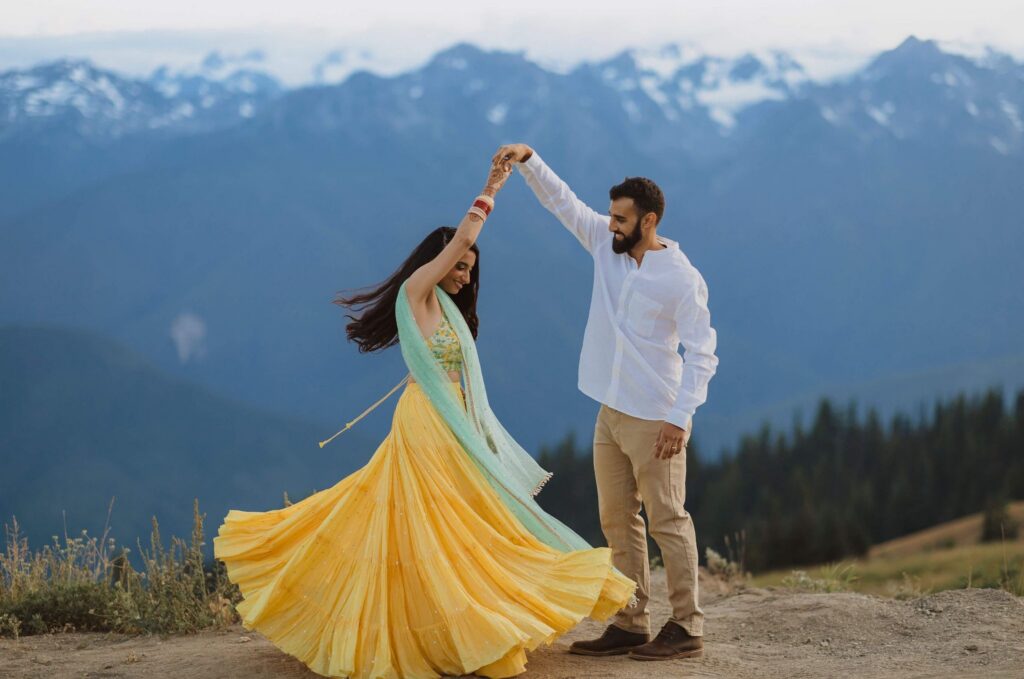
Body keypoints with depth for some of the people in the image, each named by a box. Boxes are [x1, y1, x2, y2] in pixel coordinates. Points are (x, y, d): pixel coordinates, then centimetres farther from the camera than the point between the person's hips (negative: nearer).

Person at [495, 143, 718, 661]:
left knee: (667, 521, -3)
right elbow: (562, 201, 10)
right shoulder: (607, 246, 6)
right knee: (617, 520, 10)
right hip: (610, 413, 8)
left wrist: (680, 416, -21)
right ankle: (630, 624, 16)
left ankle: (686, 628, 3)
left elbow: (702, 352, -15)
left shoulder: (681, 278, -14)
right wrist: (528, 160, -5)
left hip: (654, 420, -8)